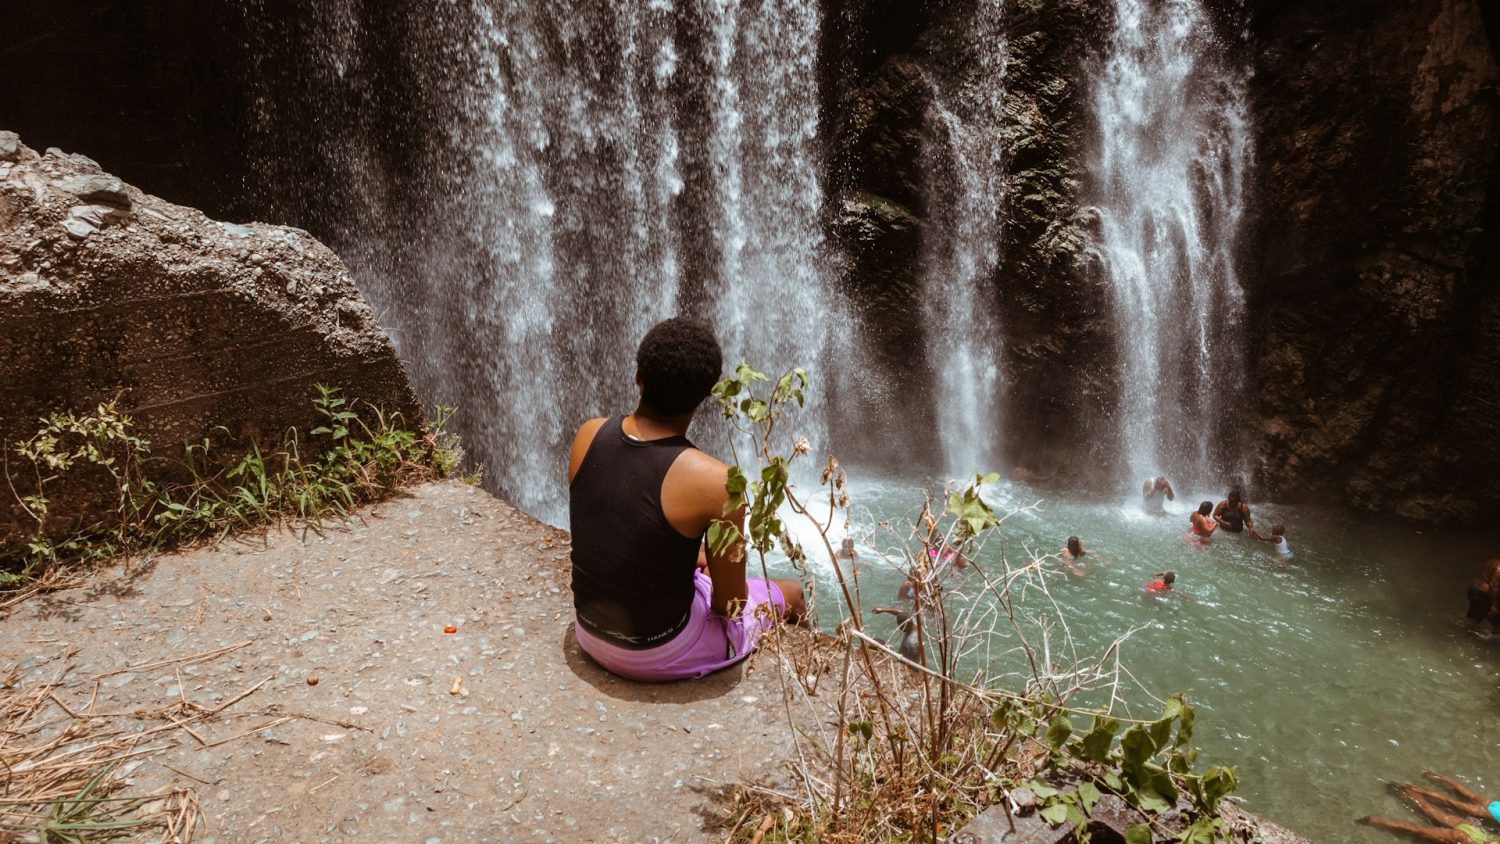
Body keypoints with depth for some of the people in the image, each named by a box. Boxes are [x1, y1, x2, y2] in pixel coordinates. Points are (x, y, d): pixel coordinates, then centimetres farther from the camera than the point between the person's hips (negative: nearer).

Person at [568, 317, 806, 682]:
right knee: (789, 593, 19)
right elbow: (730, 604, -17)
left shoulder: (588, 435, -13)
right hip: (659, 653, -5)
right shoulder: (714, 481, -30)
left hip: (588, 630, 5)